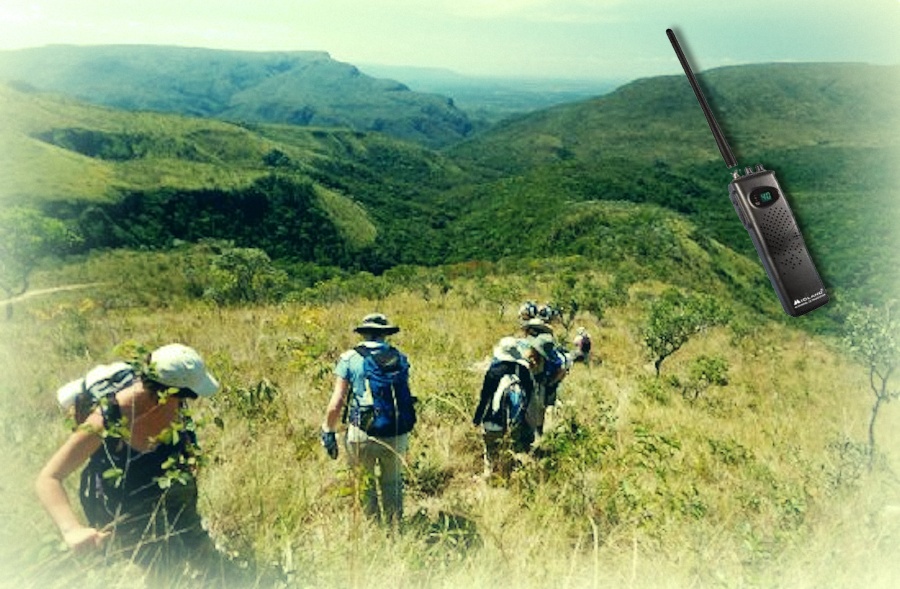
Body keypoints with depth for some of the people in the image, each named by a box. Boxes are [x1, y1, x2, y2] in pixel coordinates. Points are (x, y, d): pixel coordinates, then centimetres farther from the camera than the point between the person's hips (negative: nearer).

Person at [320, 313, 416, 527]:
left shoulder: (350, 358, -3)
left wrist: (328, 431, 6)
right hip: (397, 434, 3)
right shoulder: (400, 358, 4)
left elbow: (337, 402, -5)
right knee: (392, 485, 20)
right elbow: (404, 395, 9)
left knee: (365, 485, 14)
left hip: (363, 434, -2)